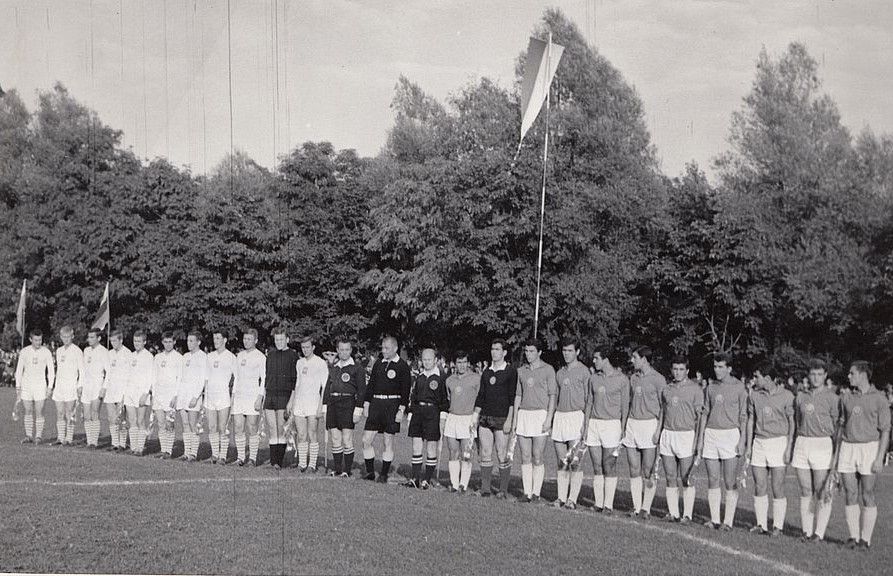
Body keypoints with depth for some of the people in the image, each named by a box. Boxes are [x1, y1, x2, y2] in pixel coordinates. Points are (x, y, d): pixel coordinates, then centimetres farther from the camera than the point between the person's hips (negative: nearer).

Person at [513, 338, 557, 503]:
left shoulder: (548, 370, 0)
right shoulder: (521, 371, 14)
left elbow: (552, 396, -3)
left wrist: (548, 419, -11)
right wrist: (514, 418, 10)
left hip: (540, 414, -4)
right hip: (523, 414, 4)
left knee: (537, 458, -5)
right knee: (525, 457, 3)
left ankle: (536, 492, 0)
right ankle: (527, 492, 6)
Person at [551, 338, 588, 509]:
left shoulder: (583, 371, -2)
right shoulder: (560, 372, 17)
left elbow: (588, 399, -6)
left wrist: (586, 423, -13)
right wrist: (551, 420, 15)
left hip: (576, 416, -6)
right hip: (559, 416, 6)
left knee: (575, 463, -7)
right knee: (561, 463, 6)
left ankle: (572, 499, -6)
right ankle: (561, 497, 10)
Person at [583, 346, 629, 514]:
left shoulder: (622, 379, -3)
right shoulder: (594, 378, 10)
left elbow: (625, 406, -2)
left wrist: (622, 430, -6)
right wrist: (585, 425, 8)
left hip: (612, 424, -4)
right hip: (594, 424, 4)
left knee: (609, 467, -4)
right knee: (597, 467, 4)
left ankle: (608, 505, 1)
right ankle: (598, 504, 7)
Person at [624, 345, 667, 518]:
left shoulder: (658, 379, -7)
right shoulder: (633, 378, 14)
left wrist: (658, 430, -14)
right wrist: (623, 426, 15)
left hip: (649, 424, -6)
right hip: (632, 424, 6)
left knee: (648, 471, -4)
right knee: (634, 470, 5)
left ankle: (646, 507, 3)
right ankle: (636, 506, 9)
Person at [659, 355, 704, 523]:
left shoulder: (695, 389, -3)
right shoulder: (666, 389, 12)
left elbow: (700, 416, -5)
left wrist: (698, 440, -11)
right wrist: (658, 436, 15)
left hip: (686, 435, -5)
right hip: (667, 434, 5)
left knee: (686, 479, -4)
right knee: (671, 478, 5)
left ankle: (687, 514, 0)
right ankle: (672, 513, 10)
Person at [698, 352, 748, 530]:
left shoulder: (739, 387, -1)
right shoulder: (711, 387, 12)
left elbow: (743, 415, -1)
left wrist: (742, 439, -8)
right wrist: (700, 438, 13)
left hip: (730, 434, -4)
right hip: (711, 434, 4)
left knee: (730, 483, -4)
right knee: (713, 481, 4)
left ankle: (728, 521, -1)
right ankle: (714, 519, 8)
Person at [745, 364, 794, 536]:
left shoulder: (786, 396, -4)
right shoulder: (754, 395, 8)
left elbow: (792, 422, -3)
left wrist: (789, 448, -9)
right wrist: (748, 446, 10)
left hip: (779, 442, -4)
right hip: (759, 443, 4)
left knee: (777, 489, -3)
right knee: (759, 488, 2)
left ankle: (778, 526, 6)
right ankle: (761, 525, 10)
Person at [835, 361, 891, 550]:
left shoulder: (879, 399, -5)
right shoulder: (846, 397, 9)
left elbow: (885, 431, -5)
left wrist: (880, 458, -12)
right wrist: (837, 452, 11)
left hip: (869, 448, -4)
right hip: (847, 448, 4)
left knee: (867, 496, -2)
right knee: (850, 496, 3)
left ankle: (866, 539, 4)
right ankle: (853, 537, 9)